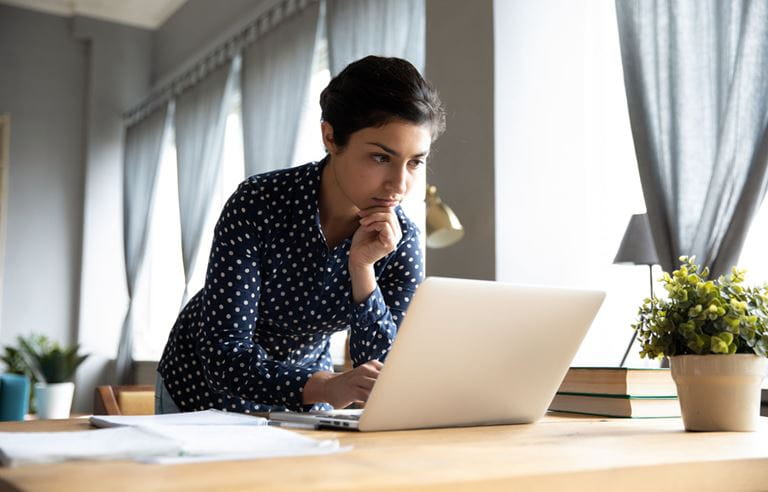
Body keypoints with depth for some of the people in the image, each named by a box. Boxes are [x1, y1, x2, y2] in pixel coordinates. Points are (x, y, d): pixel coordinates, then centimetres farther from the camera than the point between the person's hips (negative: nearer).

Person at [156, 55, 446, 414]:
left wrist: (363, 269, -28)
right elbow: (225, 356, -27)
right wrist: (326, 387, -43)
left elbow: (384, 384, -17)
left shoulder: (401, 240, -15)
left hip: (300, 407, 1)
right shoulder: (258, 206, -24)